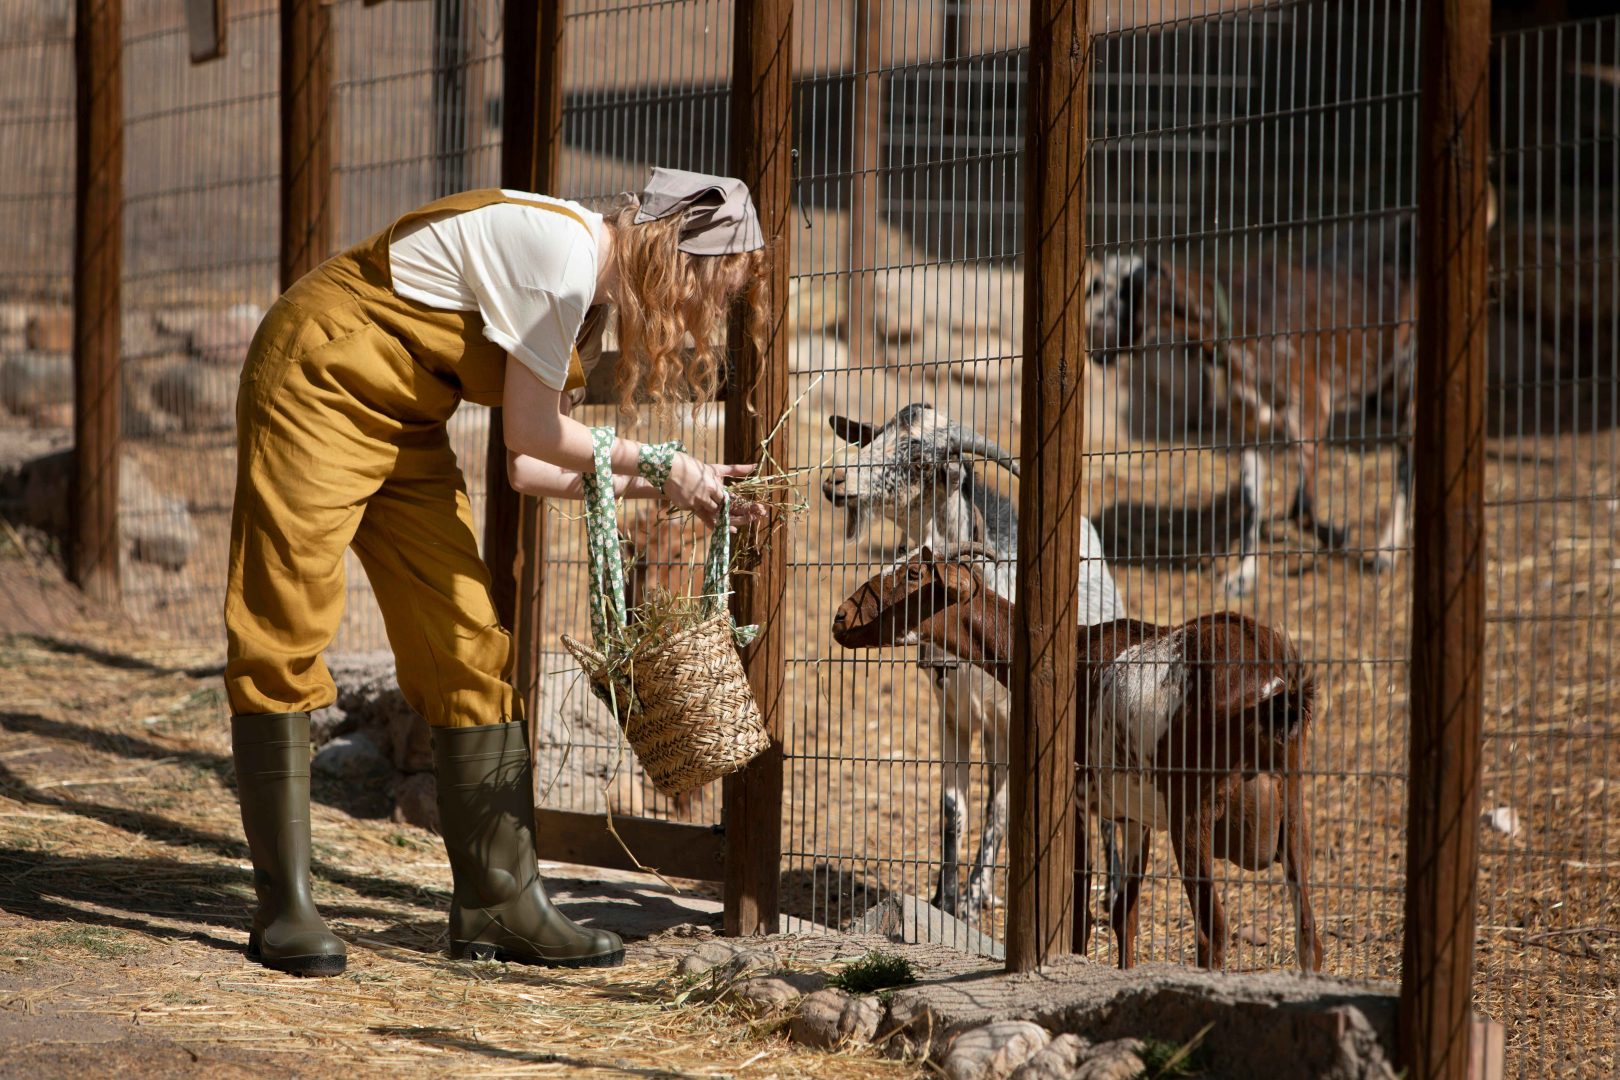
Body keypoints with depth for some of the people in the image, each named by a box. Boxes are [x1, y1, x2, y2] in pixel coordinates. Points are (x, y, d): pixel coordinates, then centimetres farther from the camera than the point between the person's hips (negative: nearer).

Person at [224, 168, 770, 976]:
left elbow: (526, 468, 6)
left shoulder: (585, 283, 7)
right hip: (319, 385, -10)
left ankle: (499, 901, 7)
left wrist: (667, 488, 6)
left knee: (468, 644, 5)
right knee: (285, 633, -9)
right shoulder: (559, 253, -22)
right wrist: (658, 468, -4)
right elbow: (532, 439, -15)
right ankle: (285, 908, -6)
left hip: (401, 424, 10)